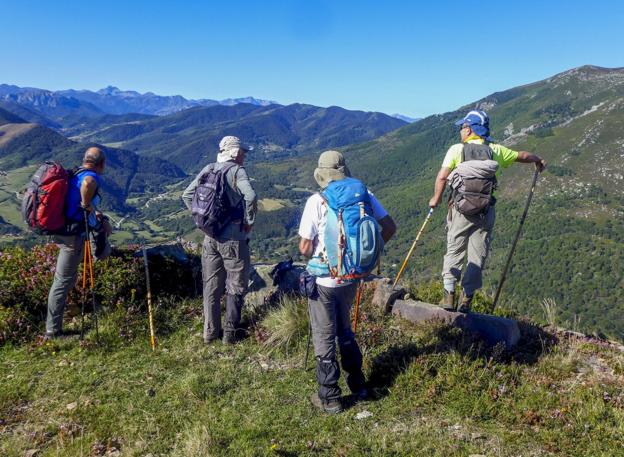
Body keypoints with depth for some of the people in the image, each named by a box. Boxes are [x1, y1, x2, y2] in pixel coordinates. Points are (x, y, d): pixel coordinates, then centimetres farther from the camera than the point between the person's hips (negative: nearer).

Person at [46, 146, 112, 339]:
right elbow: (88, 184, -44)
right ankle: (52, 330, 10)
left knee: (101, 221, 29)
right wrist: (87, 204, -26)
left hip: (59, 229, 9)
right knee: (63, 281, 0)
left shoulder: (75, 174, 11)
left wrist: (98, 217, 27)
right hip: (72, 236, -9)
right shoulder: (91, 177, -17)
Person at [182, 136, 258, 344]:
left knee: (211, 286, 15)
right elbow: (251, 197, -27)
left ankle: (210, 331, 23)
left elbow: (187, 195, 9)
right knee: (236, 286, 9)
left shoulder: (208, 169, 6)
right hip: (233, 238, -5)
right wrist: (249, 221, -12)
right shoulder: (236, 171, -11)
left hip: (210, 236, 6)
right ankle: (231, 333, 14)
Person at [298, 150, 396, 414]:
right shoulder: (363, 195, -3)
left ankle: (330, 398, 20)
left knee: (324, 337, 10)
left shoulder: (316, 202, -15)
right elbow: (390, 227, 0)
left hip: (323, 280, -5)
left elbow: (304, 248, -14)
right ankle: (358, 385, 34)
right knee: (344, 330, 25)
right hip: (351, 278, 5)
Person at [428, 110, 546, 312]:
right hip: (486, 212, 2)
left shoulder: (457, 149, -3)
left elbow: (442, 177, -11)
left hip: (461, 210, -2)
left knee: (454, 252, 8)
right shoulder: (496, 150, 7)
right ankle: (466, 301, 9)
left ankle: (449, 297, 6)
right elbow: (522, 156, 21)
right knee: (477, 257, 7)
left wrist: (436, 199, 5)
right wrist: (538, 160, 42)